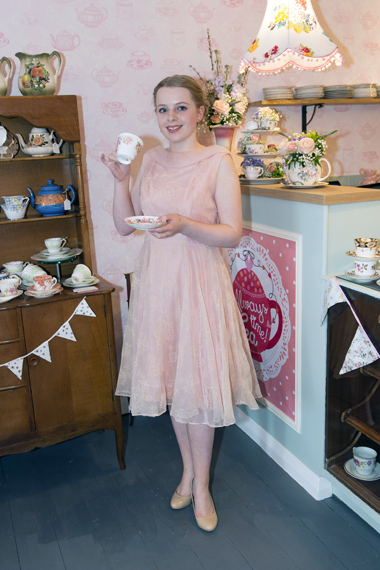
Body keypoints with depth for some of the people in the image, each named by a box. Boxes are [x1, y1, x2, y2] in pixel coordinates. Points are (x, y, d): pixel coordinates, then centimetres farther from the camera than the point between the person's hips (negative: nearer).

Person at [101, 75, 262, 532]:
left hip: (199, 283, -4)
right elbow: (125, 225, 8)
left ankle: (201, 486, 24)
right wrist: (121, 180, -6)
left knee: (197, 385, 2)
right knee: (169, 380, 14)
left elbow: (233, 234, -10)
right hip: (155, 281, 5)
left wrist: (185, 225, -25)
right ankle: (189, 470, 35)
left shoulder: (218, 161, -6)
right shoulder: (151, 160, 8)